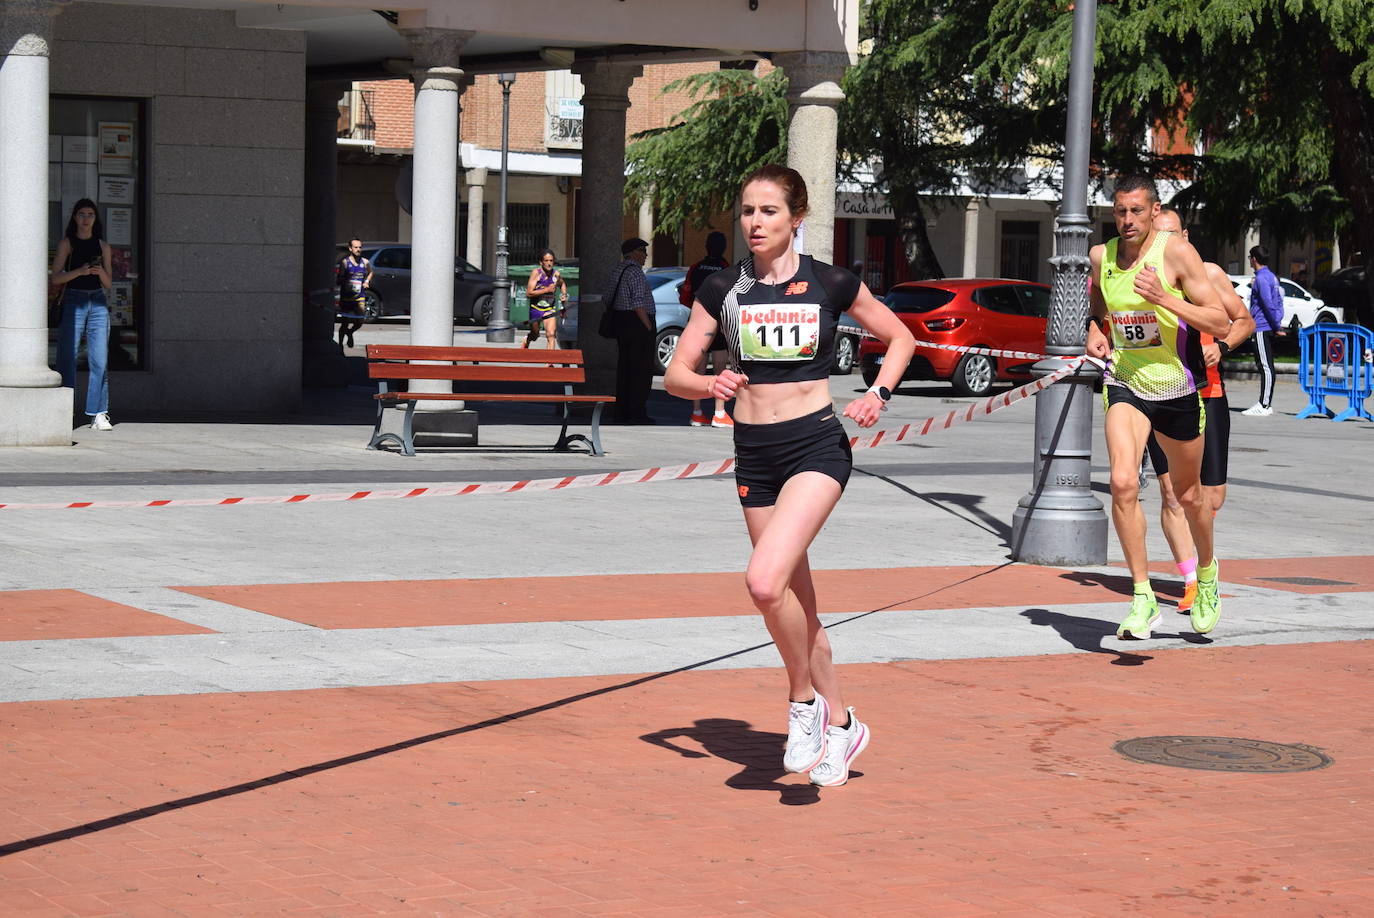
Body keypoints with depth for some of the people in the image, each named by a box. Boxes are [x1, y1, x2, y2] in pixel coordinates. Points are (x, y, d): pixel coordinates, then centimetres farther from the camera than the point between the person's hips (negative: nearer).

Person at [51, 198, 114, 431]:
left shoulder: (102, 246, 15)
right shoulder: (66, 243, 5)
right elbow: (55, 278, -2)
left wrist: (100, 271, -6)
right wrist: (80, 271, -16)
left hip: (98, 303, 3)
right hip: (73, 301, -3)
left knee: (99, 360, -3)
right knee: (67, 358, -6)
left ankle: (99, 414, -2)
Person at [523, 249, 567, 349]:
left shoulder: (557, 274, -5)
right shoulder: (536, 273, -17)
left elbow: (562, 284, 20)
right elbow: (529, 293, -24)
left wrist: (564, 294, 1)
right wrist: (547, 290, -28)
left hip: (549, 309, 2)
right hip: (535, 308, -1)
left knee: (551, 335, -17)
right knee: (535, 335, 18)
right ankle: (526, 341, 53)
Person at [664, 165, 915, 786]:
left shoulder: (830, 284, -2)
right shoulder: (723, 289, 3)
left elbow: (900, 337, 12)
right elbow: (675, 375, 4)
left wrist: (879, 392, -4)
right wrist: (711, 385, -16)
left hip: (816, 445, -4)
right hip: (753, 454, 4)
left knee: (765, 580, -24)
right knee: (796, 601, 11)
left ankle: (805, 700, -2)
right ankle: (839, 724, 27)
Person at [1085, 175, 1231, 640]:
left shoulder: (1176, 252, -14)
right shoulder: (1100, 257, -2)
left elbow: (1221, 324, -17)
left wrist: (1164, 298, -27)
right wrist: (1093, 330, 0)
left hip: (1177, 389, -2)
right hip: (1124, 386, 2)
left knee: (1187, 495, 15)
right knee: (1123, 484, -22)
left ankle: (1206, 572, 45)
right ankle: (1143, 599, -16)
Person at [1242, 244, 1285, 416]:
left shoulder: (1261, 279, -13)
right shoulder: (1271, 276, 18)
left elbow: (1269, 304, -19)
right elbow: (1278, 300, 21)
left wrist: (1276, 326, -14)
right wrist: (1278, 324, 17)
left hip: (1262, 327, -10)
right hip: (1270, 327, 10)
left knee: (1265, 366, -11)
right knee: (1264, 366, 13)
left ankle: (1264, 406, -13)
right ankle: (1266, 404, 16)